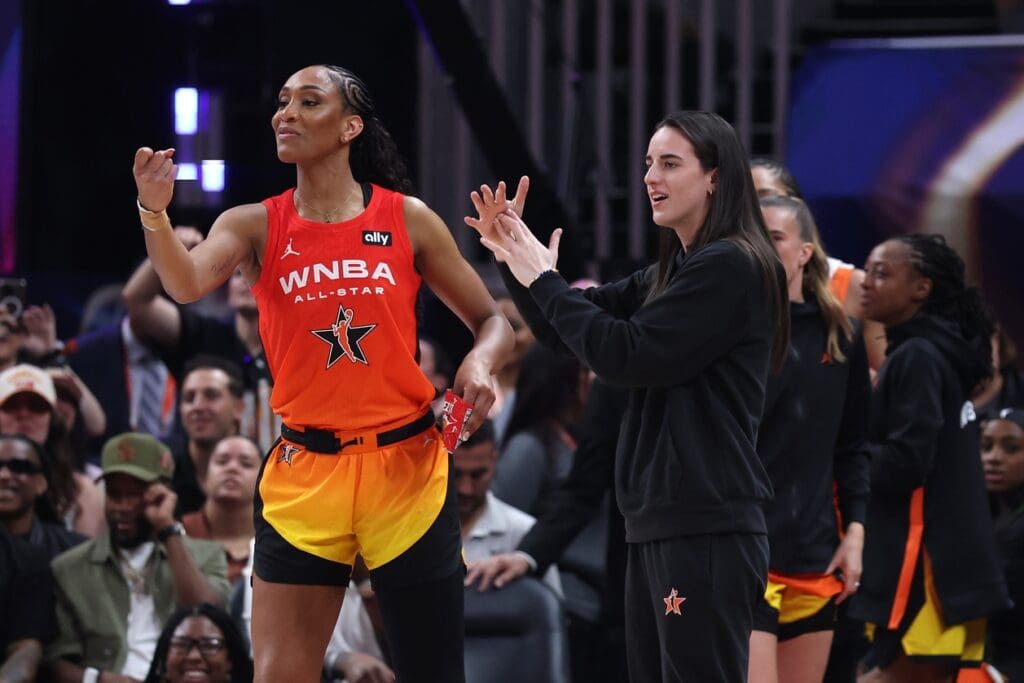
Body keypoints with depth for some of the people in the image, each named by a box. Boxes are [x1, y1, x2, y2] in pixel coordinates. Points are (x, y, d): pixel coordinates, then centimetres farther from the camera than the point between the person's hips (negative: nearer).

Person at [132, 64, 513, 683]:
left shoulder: (408, 219, 2)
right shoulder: (256, 226, 2)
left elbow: (491, 320, 9)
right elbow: (187, 284, -18)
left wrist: (480, 365, -14)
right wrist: (155, 211, -37)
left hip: (406, 468, -1)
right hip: (304, 475, 1)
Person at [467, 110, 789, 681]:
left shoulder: (731, 268, -11)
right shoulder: (674, 271, 17)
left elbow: (624, 354, -15)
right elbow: (564, 330, 22)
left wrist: (544, 278, -5)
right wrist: (512, 257, 6)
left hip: (707, 528, -10)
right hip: (661, 522, 10)